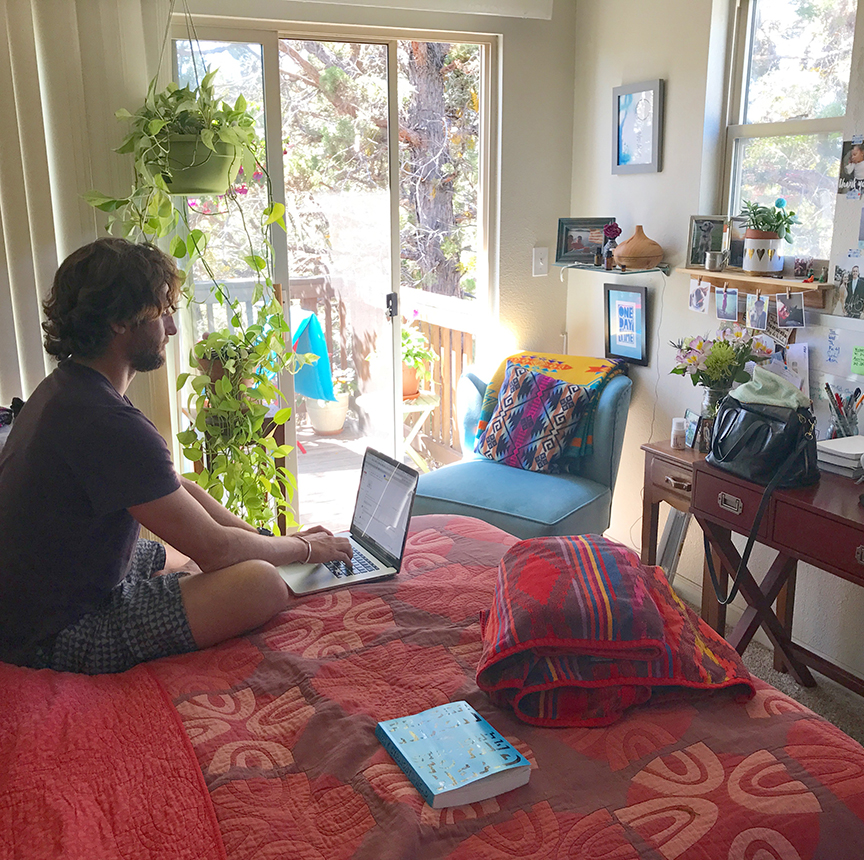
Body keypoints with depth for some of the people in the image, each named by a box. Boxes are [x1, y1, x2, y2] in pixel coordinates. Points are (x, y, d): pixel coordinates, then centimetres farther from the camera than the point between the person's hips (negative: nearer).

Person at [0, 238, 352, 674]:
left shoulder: (68, 387, 5)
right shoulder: (106, 424, -28)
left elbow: (177, 488, 11)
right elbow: (214, 547, -22)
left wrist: (275, 540, 7)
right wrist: (305, 548, -4)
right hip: (60, 636, -11)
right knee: (262, 584, -21)